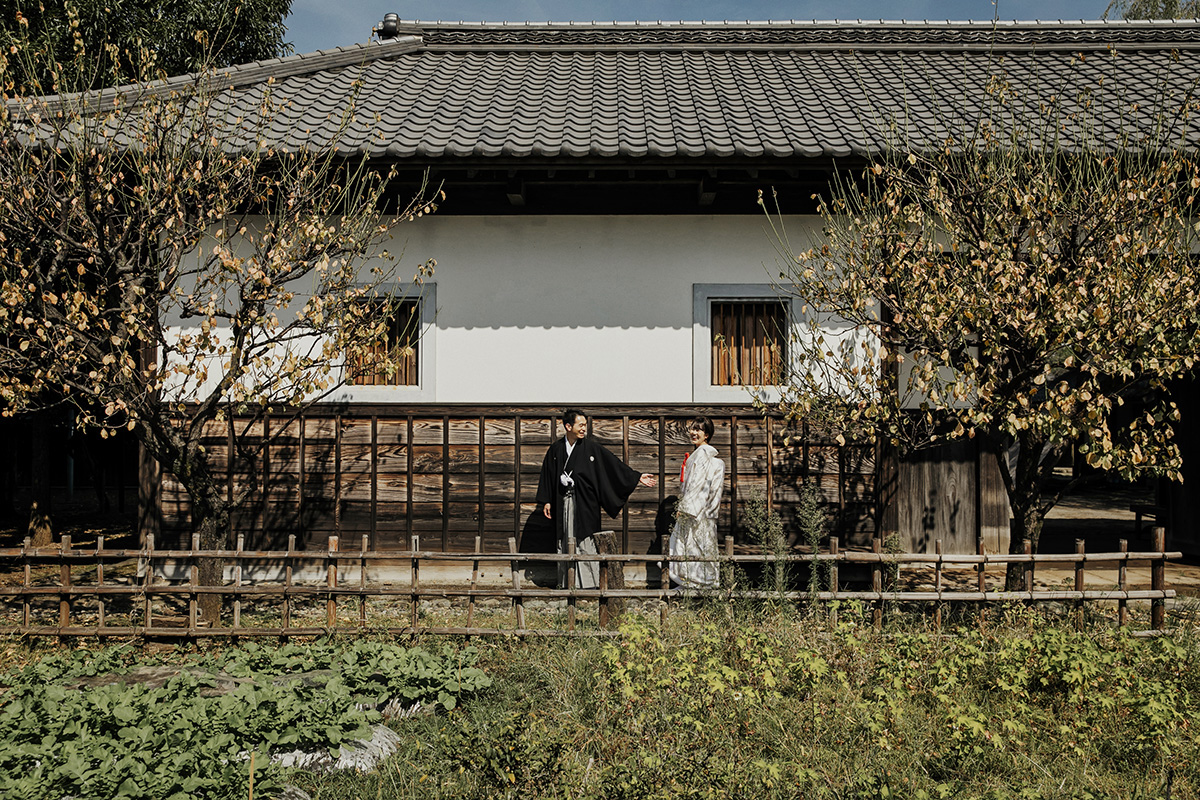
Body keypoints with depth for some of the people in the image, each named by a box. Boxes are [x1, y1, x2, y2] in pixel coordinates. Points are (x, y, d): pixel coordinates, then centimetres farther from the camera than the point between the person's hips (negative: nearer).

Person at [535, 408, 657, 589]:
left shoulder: (591, 448, 0)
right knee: (565, 543, 7)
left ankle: (589, 584, 2)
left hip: (584, 503, -2)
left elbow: (614, 464, -2)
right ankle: (566, 584, 15)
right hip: (563, 502, 2)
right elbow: (547, 475, 11)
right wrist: (546, 501, 7)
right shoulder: (556, 449, 6)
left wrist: (637, 478, -7)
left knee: (585, 542, -4)